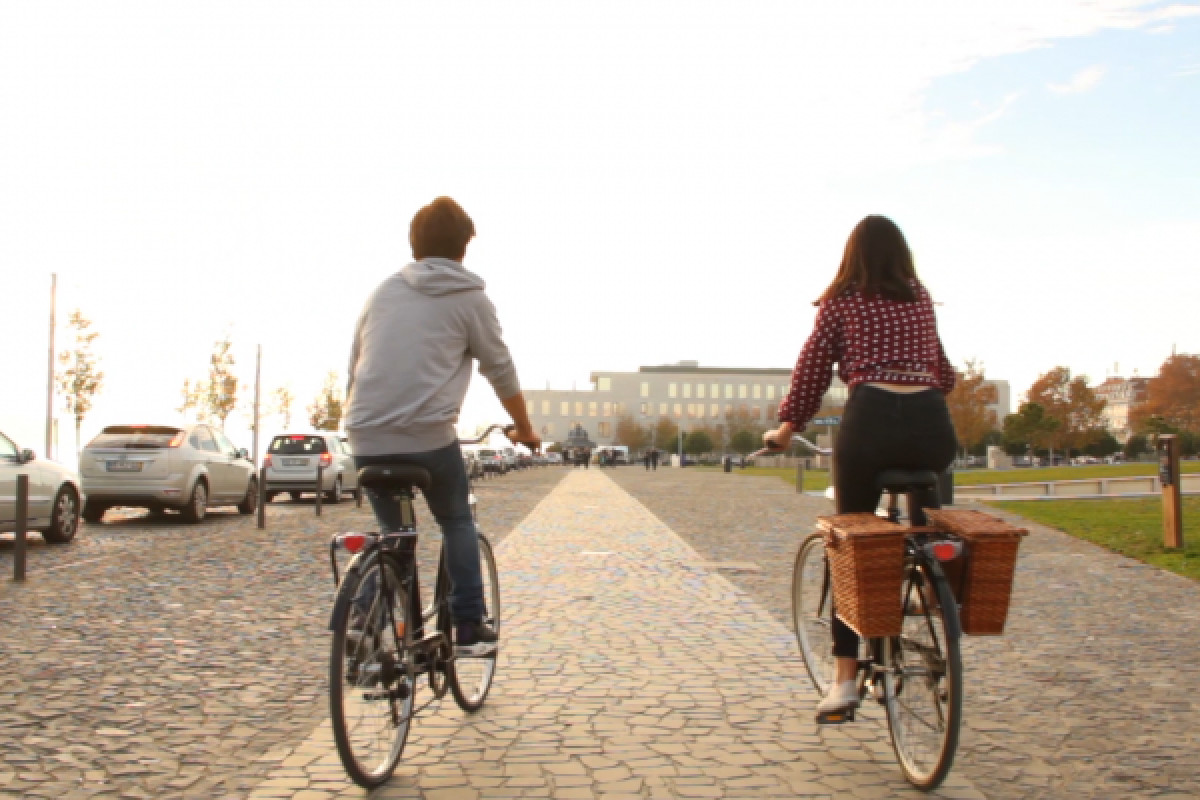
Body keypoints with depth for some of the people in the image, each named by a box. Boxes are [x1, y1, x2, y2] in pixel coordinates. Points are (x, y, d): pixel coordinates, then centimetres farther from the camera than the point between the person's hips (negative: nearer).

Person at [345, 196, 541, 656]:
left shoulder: (384, 291, 17)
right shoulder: (470, 298, 5)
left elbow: (354, 365, 22)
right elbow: (501, 372, 10)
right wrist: (524, 428, 23)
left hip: (367, 437, 4)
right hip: (429, 436, -4)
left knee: (391, 532, 21)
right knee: (457, 523, 18)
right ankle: (469, 628, 11)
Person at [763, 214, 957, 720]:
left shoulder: (840, 301, 14)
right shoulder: (921, 299, 24)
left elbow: (812, 368, 10)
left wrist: (786, 428, 22)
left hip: (870, 419, -3)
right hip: (932, 424, 3)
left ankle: (845, 677, 6)